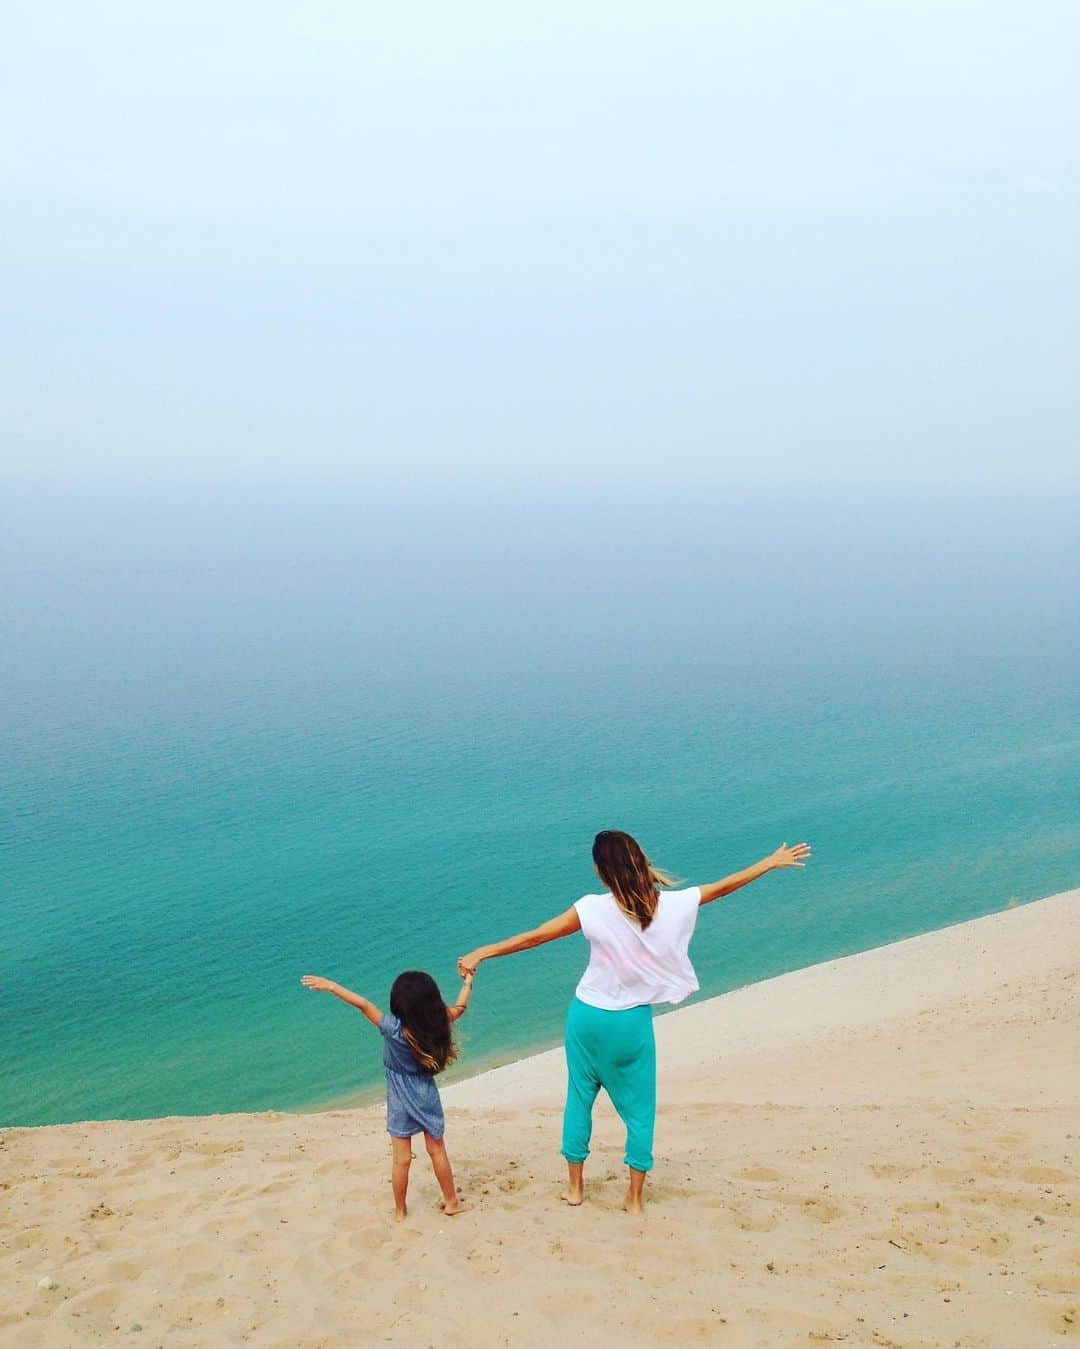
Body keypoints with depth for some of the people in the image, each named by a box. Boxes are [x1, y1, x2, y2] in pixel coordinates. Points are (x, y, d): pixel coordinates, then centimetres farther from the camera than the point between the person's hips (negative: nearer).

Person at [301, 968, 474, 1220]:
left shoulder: (394, 1029, -26)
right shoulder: (437, 1025, -16)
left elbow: (363, 1004, -29)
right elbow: (460, 1007, 2)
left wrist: (330, 986, -24)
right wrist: (468, 979, 17)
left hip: (401, 1102, -3)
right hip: (427, 1097, 3)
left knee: (401, 1160, 10)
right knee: (437, 1151, 19)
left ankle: (400, 1210, 24)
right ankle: (451, 1202, 31)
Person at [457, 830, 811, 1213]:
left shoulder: (594, 909, -16)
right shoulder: (673, 905, -12)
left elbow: (534, 937, -12)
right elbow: (723, 886, 2)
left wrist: (481, 953, -2)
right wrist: (771, 863, 16)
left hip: (588, 1016, 0)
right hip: (632, 1023, 0)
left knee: (580, 1098, 18)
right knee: (638, 1110, 15)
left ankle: (575, 1186, 28)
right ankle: (635, 1197, 20)